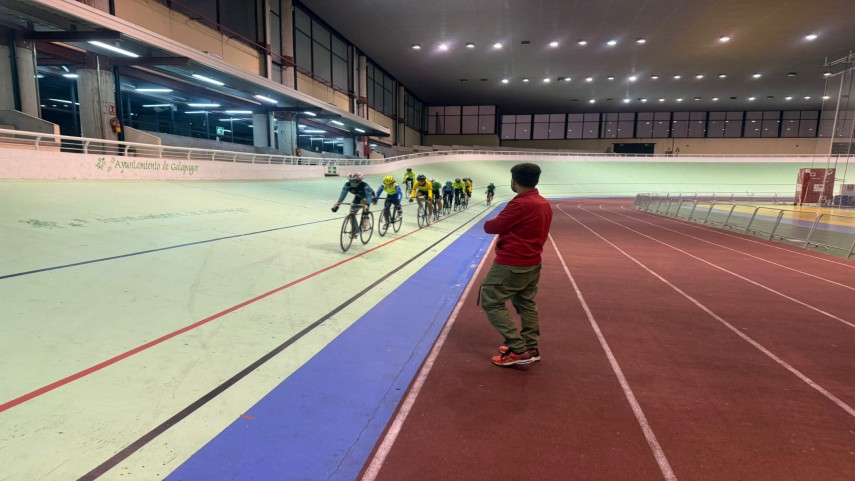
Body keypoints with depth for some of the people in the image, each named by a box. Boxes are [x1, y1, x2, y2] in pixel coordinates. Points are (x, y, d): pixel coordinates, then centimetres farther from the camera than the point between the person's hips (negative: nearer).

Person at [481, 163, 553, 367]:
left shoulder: (520, 204, -22)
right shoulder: (544, 204, 7)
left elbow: (492, 227, -15)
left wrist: (489, 222, 7)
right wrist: (504, 223, 8)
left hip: (512, 264, -9)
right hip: (532, 262, 9)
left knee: (491, 301, -1)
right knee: (526, 304, 20)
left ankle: (518, 350, -3)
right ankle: (531, 348, 27)